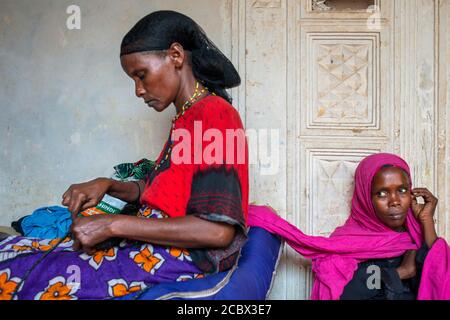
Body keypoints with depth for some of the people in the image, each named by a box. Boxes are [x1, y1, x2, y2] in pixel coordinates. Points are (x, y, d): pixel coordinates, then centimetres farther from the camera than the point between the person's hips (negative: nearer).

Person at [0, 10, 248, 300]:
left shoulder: (215, 115, -14)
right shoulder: (187, 118, 17)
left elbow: (218, 231, -23)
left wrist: (113, 224, -19)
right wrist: (107, 186, 3)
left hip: (184, 255, -9)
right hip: (156, 243, 9)